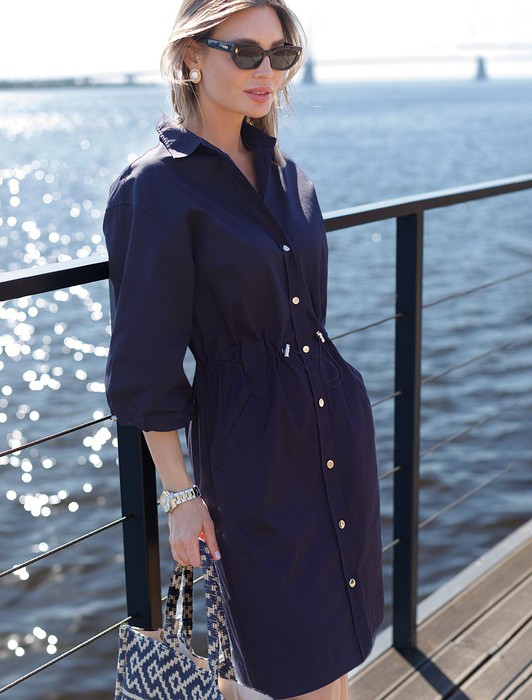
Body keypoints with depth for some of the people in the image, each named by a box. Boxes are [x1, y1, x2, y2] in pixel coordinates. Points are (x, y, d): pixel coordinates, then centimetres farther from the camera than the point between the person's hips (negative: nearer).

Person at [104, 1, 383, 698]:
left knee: (339, 639, 17)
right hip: (252, 446, -6)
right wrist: (180, 493, -10)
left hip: (337, 412, 7)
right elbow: (146, 367, -13)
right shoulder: (155, 188, -15)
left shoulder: (283, 170, 6)